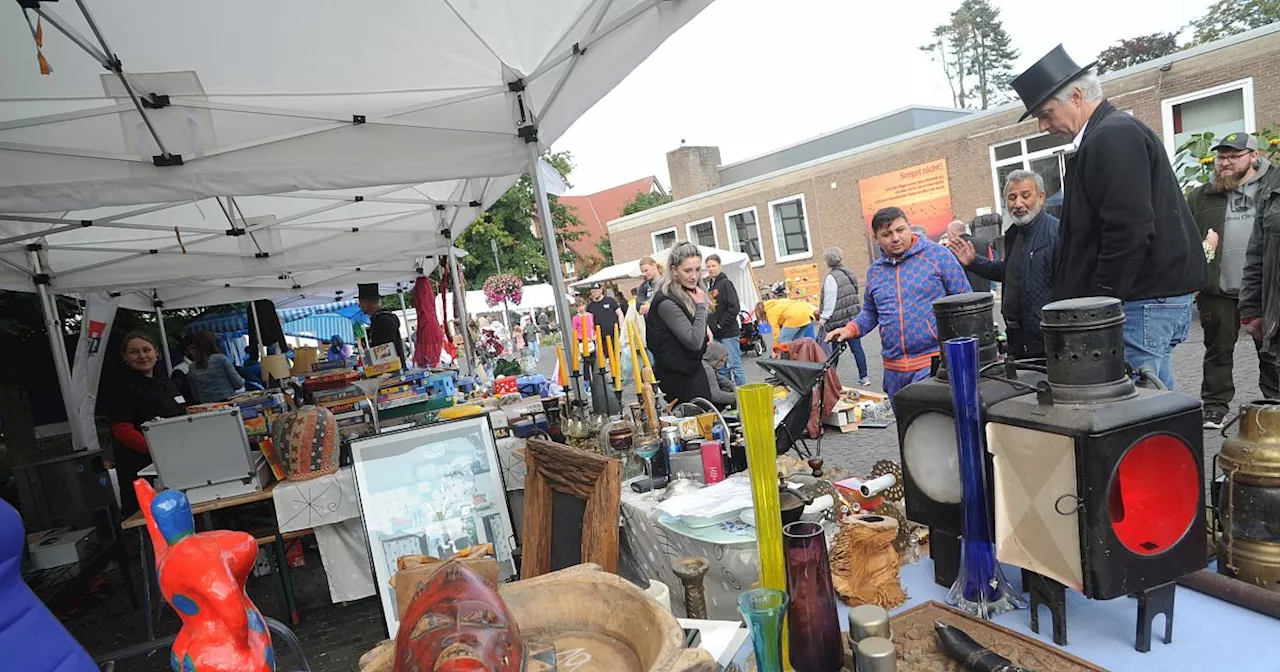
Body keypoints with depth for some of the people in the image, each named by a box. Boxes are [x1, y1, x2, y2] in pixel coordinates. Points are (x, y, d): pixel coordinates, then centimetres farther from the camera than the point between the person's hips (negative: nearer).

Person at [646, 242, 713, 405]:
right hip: (678, 377, -9)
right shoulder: (666, 302, -22)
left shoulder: (690, 292, 8)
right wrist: (700, 306, -20)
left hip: (691, 369, 9)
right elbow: (694, 342, -25)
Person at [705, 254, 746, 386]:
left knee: (734, 364, -4)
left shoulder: (726, 283, -7)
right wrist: (710, 327, 5)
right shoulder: (708, 285, 14)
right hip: (715, 334, 7)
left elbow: (734, 308, -15)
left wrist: (721, 325, -13)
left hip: (728, 332, -7)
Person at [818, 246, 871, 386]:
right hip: (854, 317, 7)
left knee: (833, 350, 3)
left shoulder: (831, 277, -15)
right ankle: (864, 377, 12)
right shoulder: (849, 273, 9)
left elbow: (830, 301, -17)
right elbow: (855, 294, 16)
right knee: (856, 347, 9)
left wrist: (823, 317, -11)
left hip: (838, 319, -7)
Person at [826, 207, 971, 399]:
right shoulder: (874, 271, 11)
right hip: (894, 369, 5)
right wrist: (850, 329, 4)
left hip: (935, 360, -5)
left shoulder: (938, 254, -2)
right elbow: (870, 312, 23)